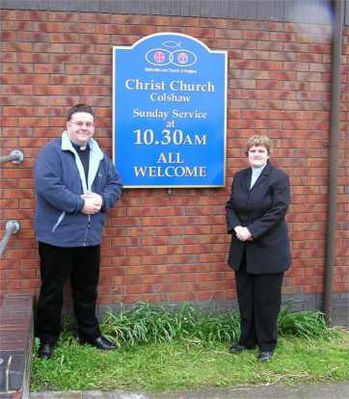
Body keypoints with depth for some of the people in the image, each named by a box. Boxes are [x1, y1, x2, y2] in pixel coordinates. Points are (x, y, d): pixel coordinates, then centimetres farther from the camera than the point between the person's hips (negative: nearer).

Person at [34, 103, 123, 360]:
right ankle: (47, 338, 23)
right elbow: (46, 186, -22)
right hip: (57, 236, -6)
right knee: (52, 290, 8)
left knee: (87, 289, 18)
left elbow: (116, 184, 11)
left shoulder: (99, 156, 12)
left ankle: (90, 333, 33)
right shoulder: (52, 151, -9)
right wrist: (80, 204, -22)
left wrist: (102, 200, -10)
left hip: (90, 237, 6)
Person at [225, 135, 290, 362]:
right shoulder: (239, 177, 10)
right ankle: (247, 340, 28)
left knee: (267, 300, 4)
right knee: (245, 298, 13)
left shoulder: (279, 178, -8)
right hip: (243, 250, 5)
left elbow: (278, 211, -15)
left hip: (268, 250, -5)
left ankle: (267, 345, 19)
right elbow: (230, 206, 10)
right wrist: (236, 227, -9)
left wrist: (251, 231, -19)